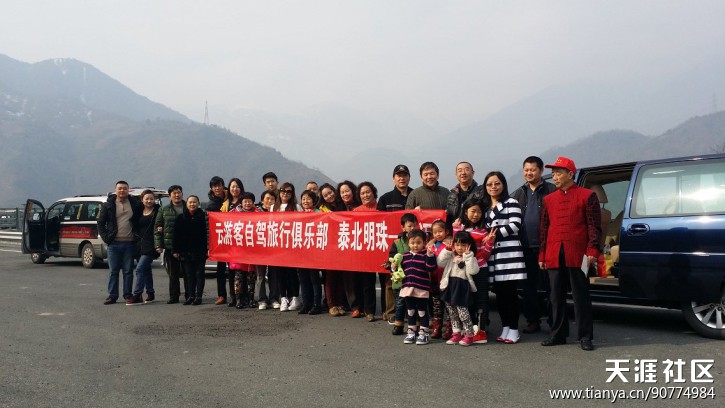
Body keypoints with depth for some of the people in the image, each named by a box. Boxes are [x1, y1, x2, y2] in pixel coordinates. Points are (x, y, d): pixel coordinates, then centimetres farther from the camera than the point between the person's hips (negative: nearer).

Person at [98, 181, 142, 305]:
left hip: (129, 243, 0)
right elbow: (101, 223, 7)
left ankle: (128, 295, 11)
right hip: (114, 243, 0)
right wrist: (106, 237, -3)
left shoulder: (135, 204, 3)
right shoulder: (108, 205, 3)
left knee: (128, 271, 5)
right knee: (113, 271, 4)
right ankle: (112, 296, 11)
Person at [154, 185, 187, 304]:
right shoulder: (164, 210, 8)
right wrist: (158, 245, -3)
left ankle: (189, 295, 11)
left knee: (187, 272, 3)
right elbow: (157, 227, 6)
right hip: (170, 247, 1)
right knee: (173, 273, 5)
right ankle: (174, 296, 13)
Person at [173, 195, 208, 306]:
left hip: (200, 251, -3)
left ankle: (198, 296, 6)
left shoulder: (203, 216, -1)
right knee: (189, 275, 8)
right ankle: (191, 296, 14)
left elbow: (207, 232, -5)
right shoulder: (181, 217, 7)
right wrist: (176, 250, 1)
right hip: (186, 251, 3)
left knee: (199, 274, 2)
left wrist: (208, 248, -11)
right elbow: (176, 235, 6)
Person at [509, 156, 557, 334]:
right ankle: (532, 320, 19)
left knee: (549, 284, 1)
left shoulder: (551, 191, -1)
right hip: (525, 247, 5)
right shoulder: (518, 194, 15)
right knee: (528, 286, 10)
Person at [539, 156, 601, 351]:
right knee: (557, 297, 9)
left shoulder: (587, 196, 2)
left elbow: (594, 226, -1)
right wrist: (542, 256, 11)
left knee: (581, 296, 1)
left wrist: (592, 251, -11)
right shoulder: (549, 199, 15)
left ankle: (585, 336, 7)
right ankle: (558, 334, 18)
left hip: (578, 255, -4)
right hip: (554, 256, 4)